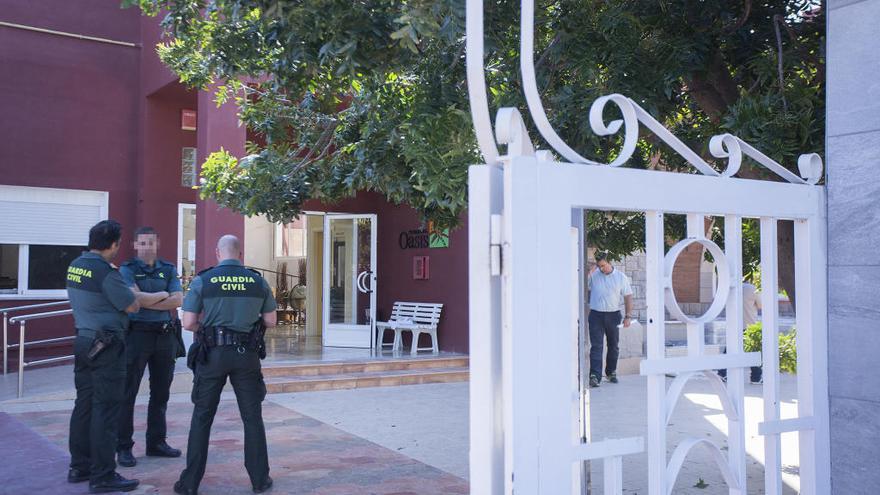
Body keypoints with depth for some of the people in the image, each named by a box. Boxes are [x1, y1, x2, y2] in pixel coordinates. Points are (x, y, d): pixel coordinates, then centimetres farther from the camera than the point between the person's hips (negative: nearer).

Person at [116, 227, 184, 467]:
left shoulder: (168, 270, 11)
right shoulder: (127, 269, 0)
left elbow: (178, 300, -4)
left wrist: (147, 302, -11)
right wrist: (164, 299, -6)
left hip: (165, 335, 5)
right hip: (137, 333, -4)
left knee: (161, 392, 11)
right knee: (128, 392, 0)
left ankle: (156, 442, 22)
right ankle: (124, 447, 7)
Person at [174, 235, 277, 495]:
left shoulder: (202, 281, -4)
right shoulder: (258, 281, 1)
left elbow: (188, 323, -6)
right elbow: (271, 321, 6)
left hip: (213, 354, -1)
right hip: (247, 355, 1)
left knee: (202, 417, 10)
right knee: (252, 417, 10)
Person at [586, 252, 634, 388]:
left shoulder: (621, 277, 3)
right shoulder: (593, 276, 3)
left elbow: (628, 296, 3)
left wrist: (628, 316, -3)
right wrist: (590, 272, -11)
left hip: (613, 315, 1)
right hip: (596, 315, -1)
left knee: (613, 346, 11)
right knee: (596, 346, -8)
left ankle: (611, 372, 26)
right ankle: (595, 376, -12)